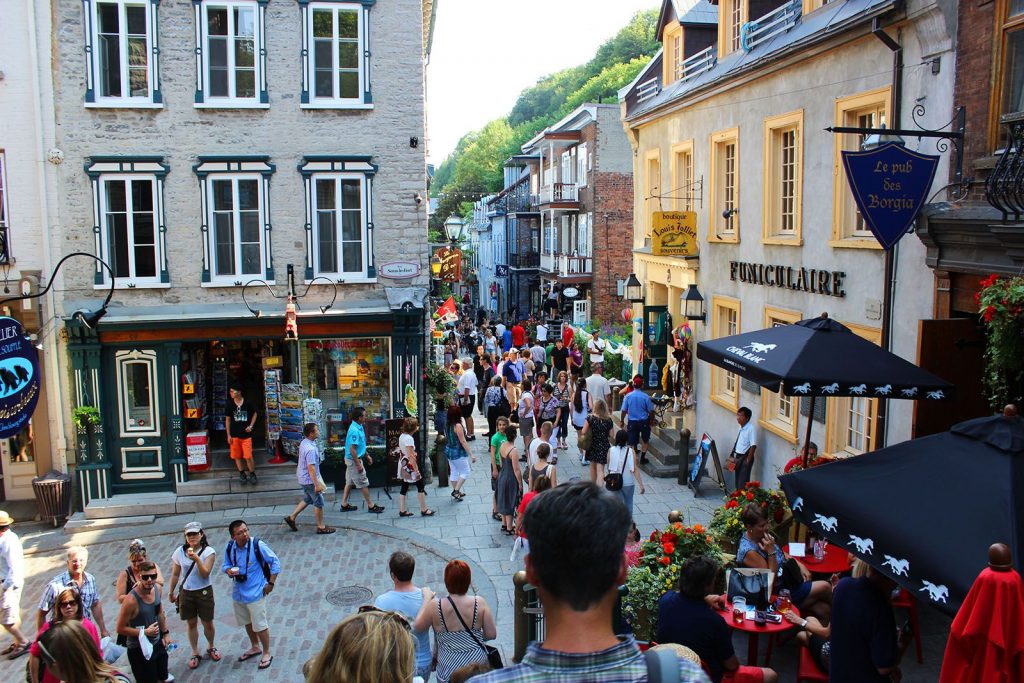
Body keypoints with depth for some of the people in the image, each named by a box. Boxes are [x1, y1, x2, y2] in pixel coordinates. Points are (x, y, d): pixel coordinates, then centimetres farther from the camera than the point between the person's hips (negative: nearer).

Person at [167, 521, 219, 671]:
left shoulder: (208, 552, -12)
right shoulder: (180, 552, -4)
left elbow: (205, 574, -18)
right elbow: (175, 574, 6)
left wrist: (197, 559, -33)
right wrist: (171, 592, 11)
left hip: (204, 592, -2)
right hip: (186, 593, 2)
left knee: (208, 623, 9)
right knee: (191, 624, 12)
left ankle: (211, 647, 35)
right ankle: (195, 653, 26)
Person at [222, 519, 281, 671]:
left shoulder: (258, 545, -20)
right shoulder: (230, 547, -7)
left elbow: (275, 562, -12)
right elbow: (225, 565, 9)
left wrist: (271, 583, -13)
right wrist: (228, 571, -15)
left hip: (255, 593, -5)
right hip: (238, 592, 6)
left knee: (260, 625, 1)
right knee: (247, 623, 23)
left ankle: (266, 653, 21)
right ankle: (255, 647, 44)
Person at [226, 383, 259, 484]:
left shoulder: (248, 403, -6)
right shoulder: (230, 404, -2)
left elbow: (255, 413, 10)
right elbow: (227, 419, 4)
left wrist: (251, 426, -1)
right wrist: (228, 435, 1)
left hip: (246, 434, -2)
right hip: (234, 435, 2)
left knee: (248, 456, -5)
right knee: (237, 456, 7)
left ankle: (252, 474, 12)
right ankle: (242, 474, 23)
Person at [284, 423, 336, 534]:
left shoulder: (304, 443, 3)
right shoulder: (311, 449, -29)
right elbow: (311, 468, -29)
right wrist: (317, 484, -24)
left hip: (303, 478, 9)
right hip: (310, 480, -9)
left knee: (307, 499, 25)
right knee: (318, 503, 4)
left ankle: (291, 517, 29)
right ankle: (321, 527, 15)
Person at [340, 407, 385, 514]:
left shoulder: (359, 427, 6)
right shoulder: (355, 431, -26)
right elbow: (352, 449, -26)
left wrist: (367, 455, 22)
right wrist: (358, 464, -23)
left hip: (351, 459, 10)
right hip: (354, 460, -10)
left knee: (349, 482, 16)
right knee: (363, 483, 0)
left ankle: (344, 505, 23)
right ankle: (371, 506, 10)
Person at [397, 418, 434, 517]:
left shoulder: (402, 436, 5)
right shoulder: (409, 438, -21)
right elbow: (411, 456, -23)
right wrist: (416, 470, -21)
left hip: (403, 466, 9)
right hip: (409, 467, -9)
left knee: (404, 487, 13)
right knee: (420, 486, 3)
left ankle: (402, 510, 16)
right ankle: (424, 510, 10)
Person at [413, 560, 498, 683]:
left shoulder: (435, 606, -17)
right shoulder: (479, 603, -14)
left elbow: (417, 627, -2)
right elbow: (491, 634, -8)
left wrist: (427, 598, 4)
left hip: (450, 670, -1)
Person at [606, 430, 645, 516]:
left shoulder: (611, 450, -8)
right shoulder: (630, 451, -13)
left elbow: (609, 468, 0)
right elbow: (635, 469, -16)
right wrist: (641, 485, -14)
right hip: (628, 482, 0)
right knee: (628, 503, 22)